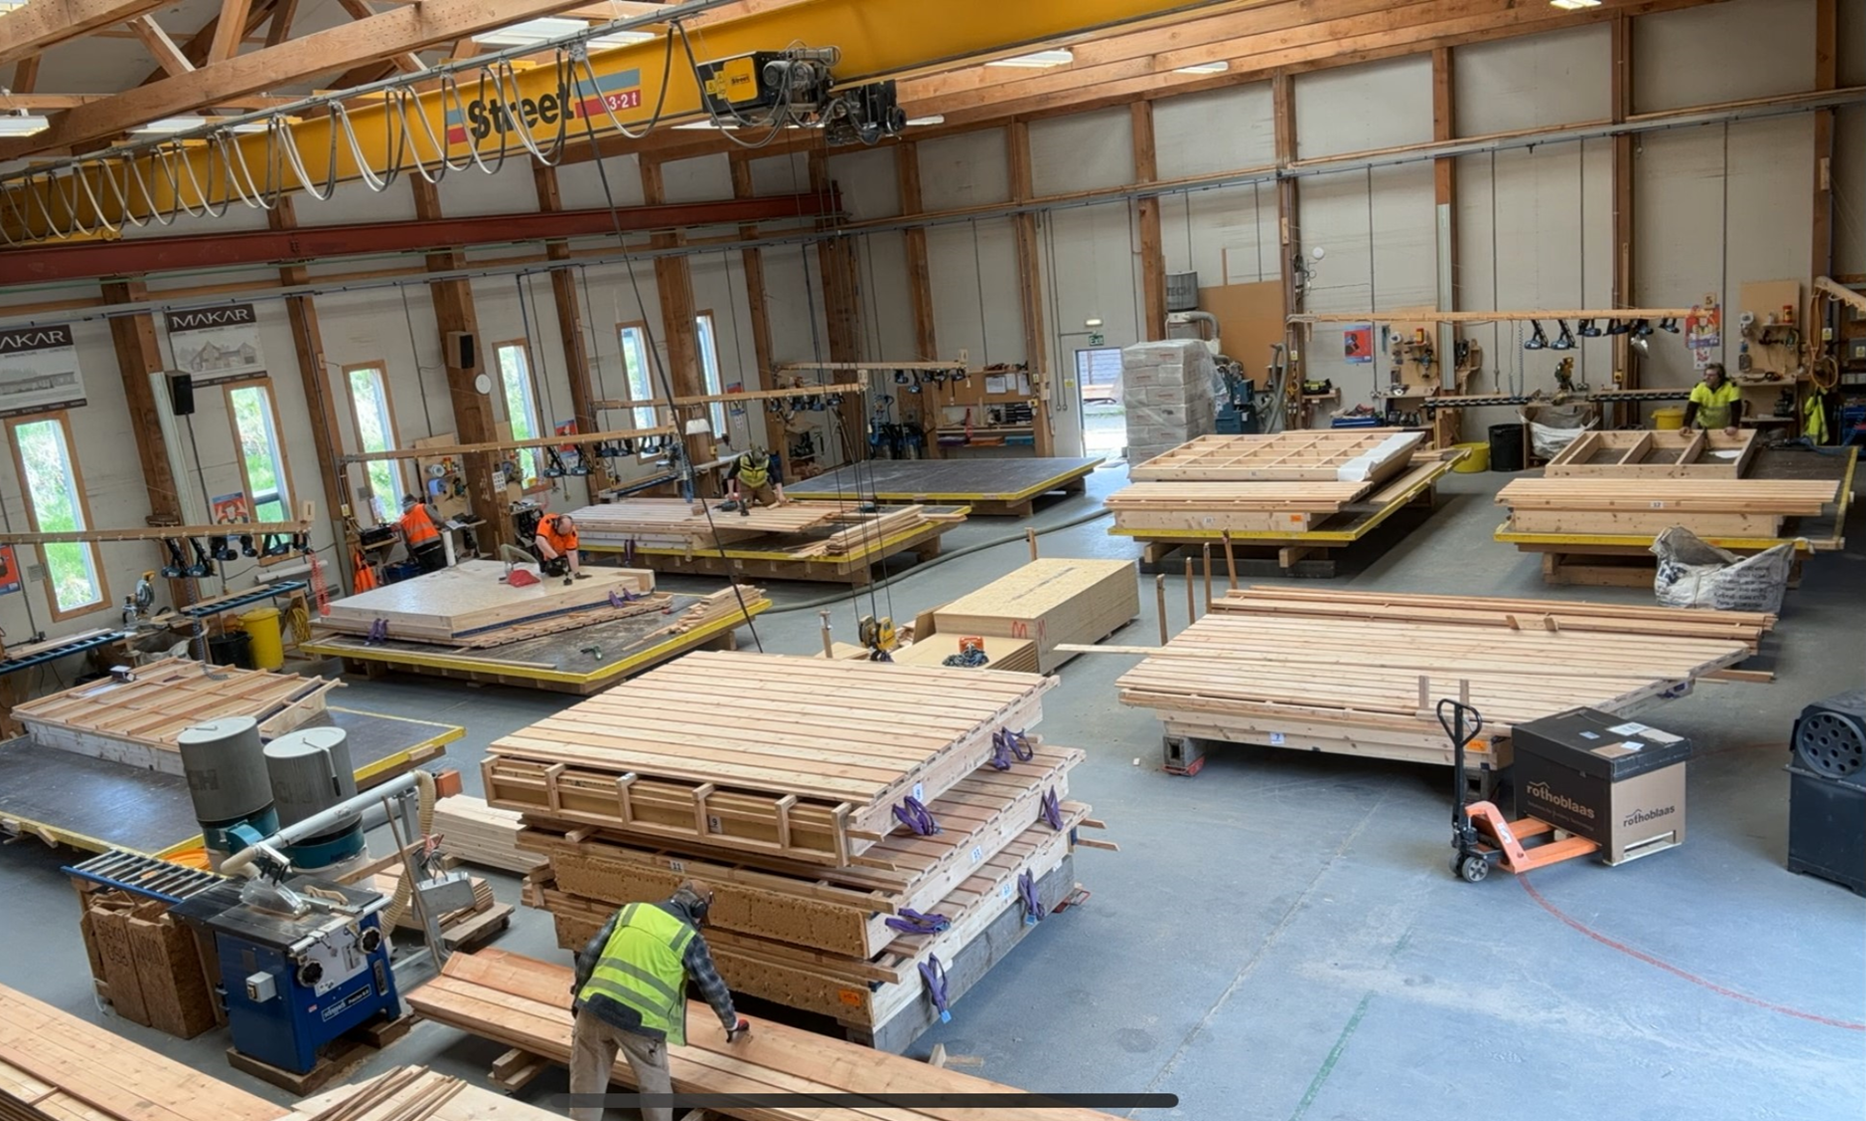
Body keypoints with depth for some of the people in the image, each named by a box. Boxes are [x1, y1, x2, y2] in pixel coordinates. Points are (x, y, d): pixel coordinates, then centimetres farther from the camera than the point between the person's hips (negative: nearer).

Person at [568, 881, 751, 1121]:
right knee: (655, 1086, 18)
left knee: (586, 1084, 18)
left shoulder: (630, 910, 14)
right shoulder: (689, 938, 5)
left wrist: (580, 993, 26)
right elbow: (713, 987, 13)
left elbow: (589, 954, 13)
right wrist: (732, 1024, 28)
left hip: (595, 1007, 3)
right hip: (640, 1020, -3)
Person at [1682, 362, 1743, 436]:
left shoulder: (1731, 386, -19)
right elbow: (1691, 408, -20)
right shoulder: (1699, 387, -14)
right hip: (1704, 428, 2)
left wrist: (1733, 426, -41)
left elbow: (1736, 408, -25)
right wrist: (1686, 426, -37)